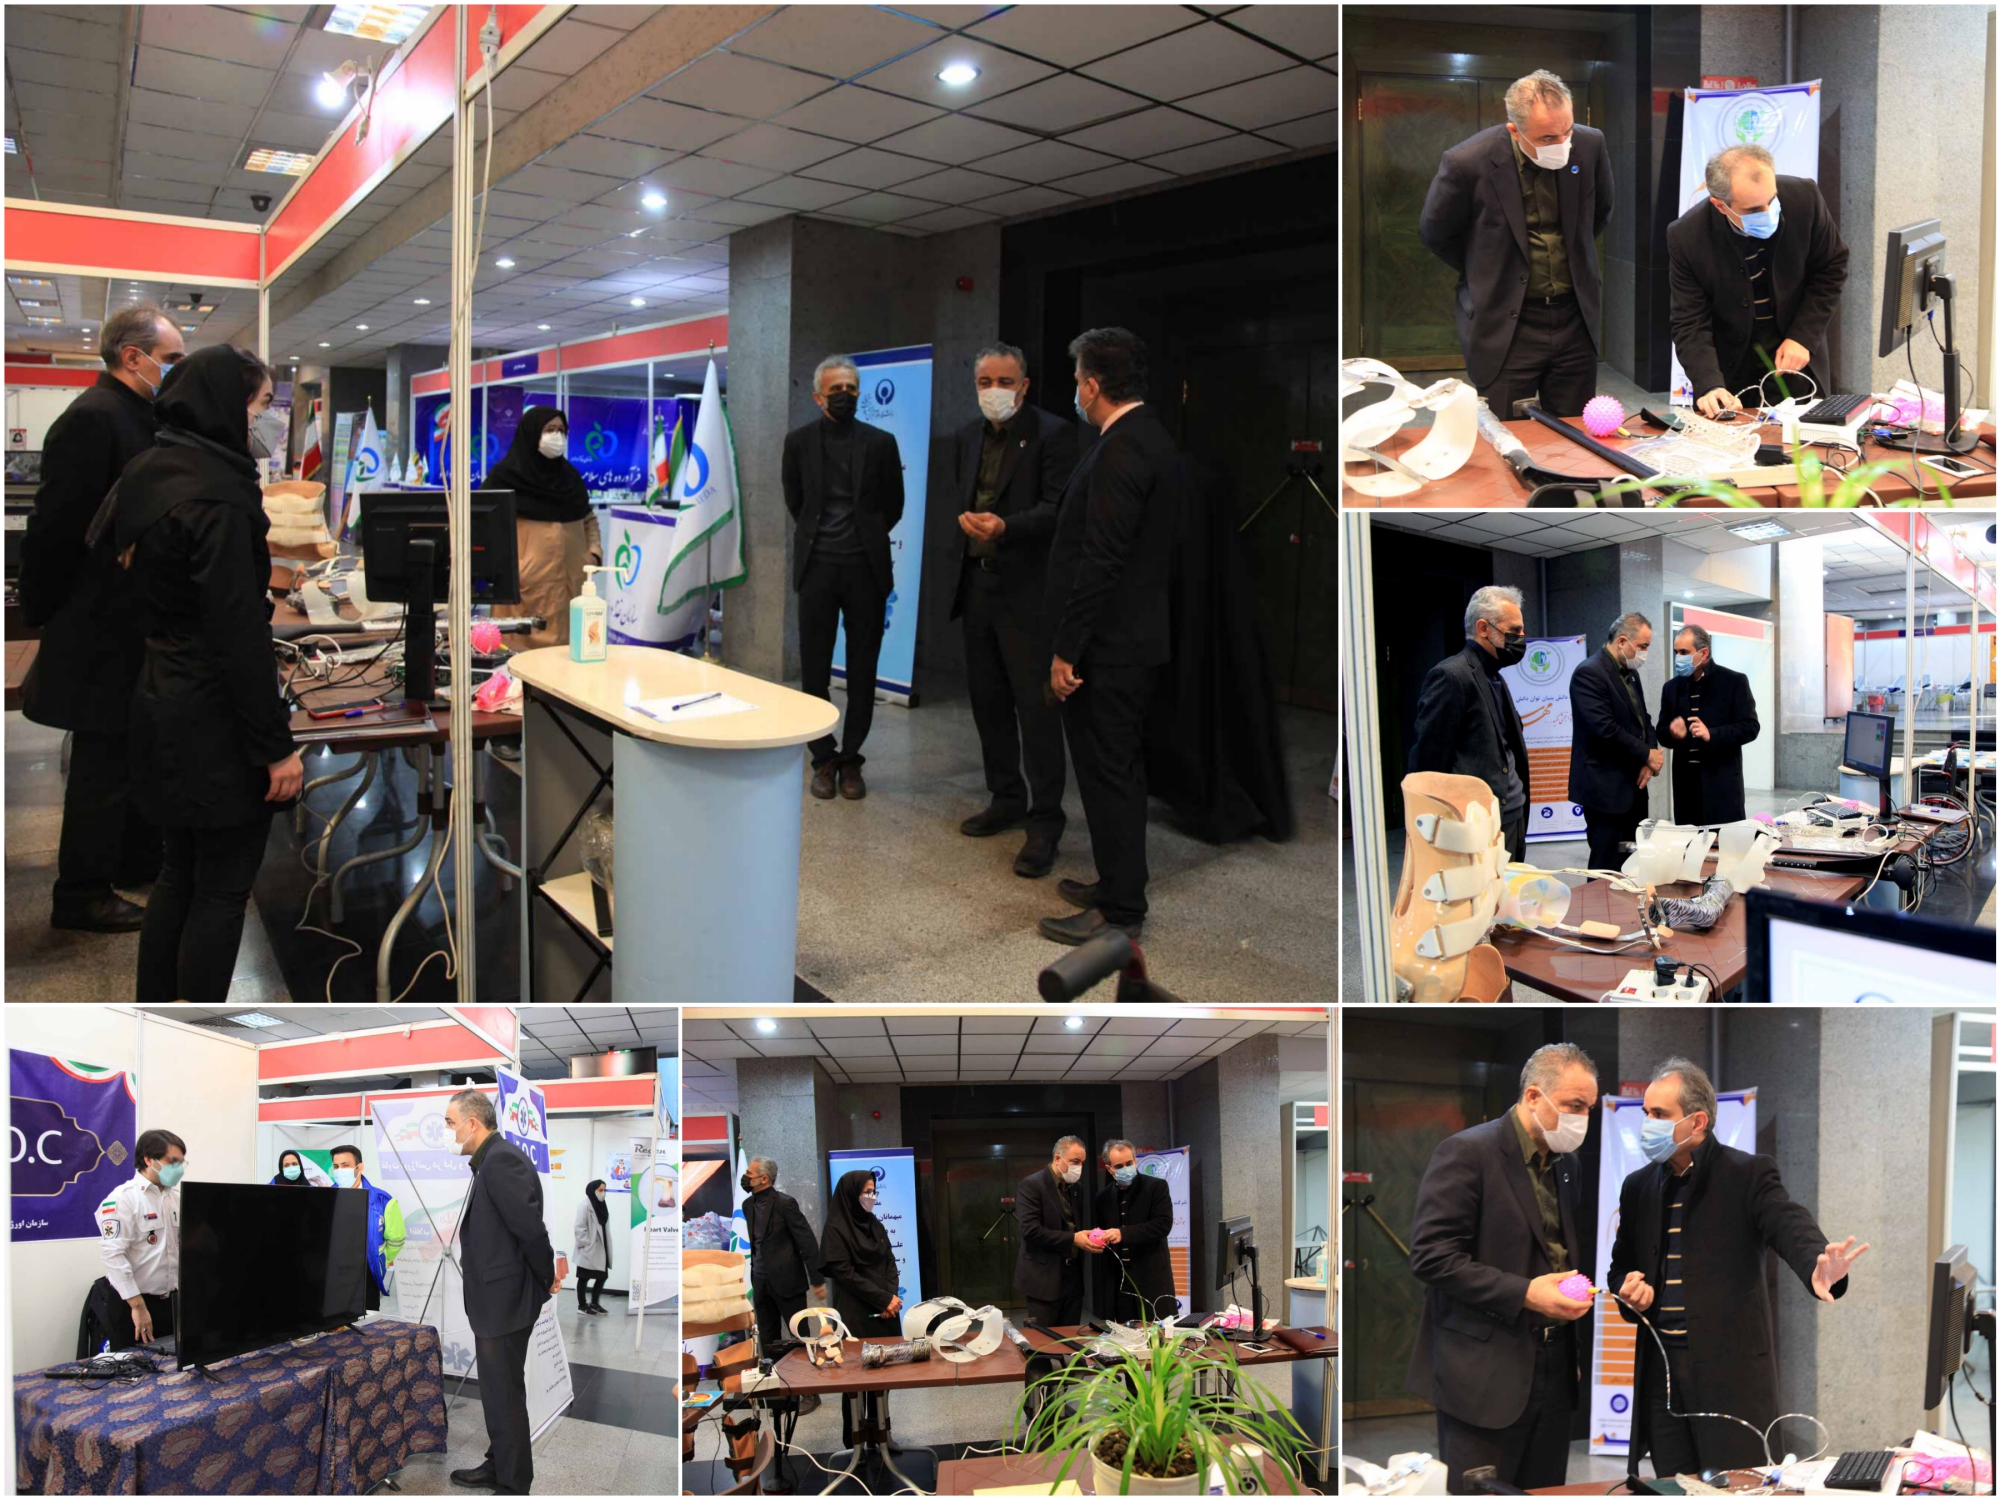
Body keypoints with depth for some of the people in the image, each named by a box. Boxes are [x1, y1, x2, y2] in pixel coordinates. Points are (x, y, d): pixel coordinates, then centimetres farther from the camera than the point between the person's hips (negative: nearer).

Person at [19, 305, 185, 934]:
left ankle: (140, 861, 35)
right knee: (104, 761, 0)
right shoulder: (93, 419, -19)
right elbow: (56, 527, -20)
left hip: (140, 625, 10)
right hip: (104, 629, -10)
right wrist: (47, 615, -12)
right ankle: (81, 897, 12)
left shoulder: (141, 419, 11)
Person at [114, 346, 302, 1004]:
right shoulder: (216, 494, -20)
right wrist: (277, 745, -19)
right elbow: (238, 634, -22)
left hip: (161, 704, 9)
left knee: (180, 873, 19)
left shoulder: (149, 473, 8)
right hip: (216, 725, -9)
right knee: (222, 890, 3)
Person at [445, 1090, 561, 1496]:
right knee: (497, 1391, 22)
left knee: (505, 1396, 1)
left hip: (505, 1299, -10)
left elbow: (530, 1227, -24)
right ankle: (498, 1467, 36)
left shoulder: (501, 1160, -21)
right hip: (495, 1298, 10)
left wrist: (548, 1278, -11)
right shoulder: (493, 1160, 11)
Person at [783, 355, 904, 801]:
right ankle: (823, 758, 15)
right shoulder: (799, 441, 3)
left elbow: (893, 505, 10)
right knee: (814, 669, 3)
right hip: (817, 567, 0)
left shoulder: (881, 442, 1)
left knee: (862, 671, 4)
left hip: (866, 567, 0)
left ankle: (850, 759, 15)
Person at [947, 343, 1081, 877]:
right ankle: (1006, 799, 28)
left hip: (1027, 588, -7)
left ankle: (1045, 822, 0)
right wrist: (966, 520, 1)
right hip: (977, 582, 7)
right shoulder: (967, 436, 14)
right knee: (987, 698, 14)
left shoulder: (1052, 433, -7)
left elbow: (1057, 508, -15)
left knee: (1036, 705, -7)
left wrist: (1005, 527, -29)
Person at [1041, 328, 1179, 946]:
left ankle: (1119, 913, 6)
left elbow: (1101, 561, -24)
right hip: (1138, 639, 10)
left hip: (1108, 646, -10)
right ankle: (1120, 884, 30)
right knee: (1122, 770, 18)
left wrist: (1067, 650, -20)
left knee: (1108, 773, -2)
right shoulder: (1155, 440, 12)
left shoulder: (1120, 451, -19)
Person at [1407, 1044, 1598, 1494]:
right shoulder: (1467, 1153, -12)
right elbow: (1431, 1256, -17)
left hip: (1556, 1370, 7)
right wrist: (1524, 1293, -21)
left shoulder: (1568, 1165, 13)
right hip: (1486, 1375, -7)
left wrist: (1580, 1288, 6)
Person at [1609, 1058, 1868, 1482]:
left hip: (1732, 1368, -5)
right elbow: (1622, 1265, 20)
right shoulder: (1638, 1186, 11)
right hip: (1660, 1366, 5)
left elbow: (1790, 1227, -22)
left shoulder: (1749, 1175, -4)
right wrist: (1629, 1289, -4)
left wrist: (1818, 1266, -45)